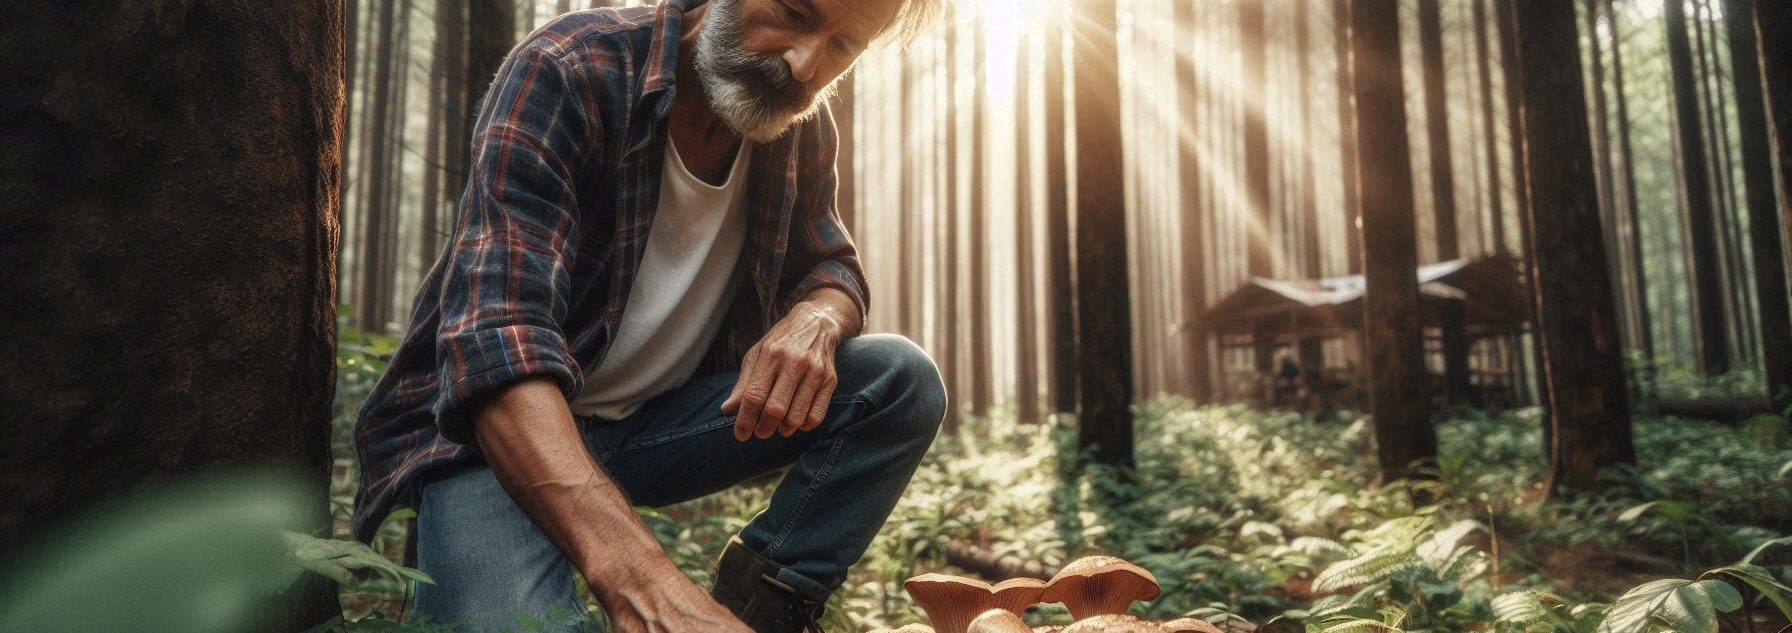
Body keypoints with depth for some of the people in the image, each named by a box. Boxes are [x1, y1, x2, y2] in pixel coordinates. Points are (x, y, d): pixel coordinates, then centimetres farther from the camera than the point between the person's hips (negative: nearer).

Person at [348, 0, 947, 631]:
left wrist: (814, 318, -20)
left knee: (902, 380, -14)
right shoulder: (565, 71, -22)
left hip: (657, 422, 5)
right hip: (494, 424, -4)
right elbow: (497, 340, -34)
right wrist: (640, 579, -50)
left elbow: (833, 266, 9)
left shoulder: (802, 124, -4)